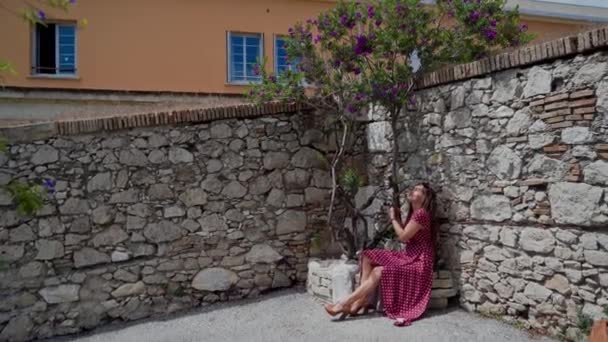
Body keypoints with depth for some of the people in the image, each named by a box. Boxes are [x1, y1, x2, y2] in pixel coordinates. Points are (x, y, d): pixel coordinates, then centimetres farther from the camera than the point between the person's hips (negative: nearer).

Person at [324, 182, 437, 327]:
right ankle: (362, 300, -11)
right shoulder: (414, 213, 15)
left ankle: (345, 303, -20)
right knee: (368, 256, -3)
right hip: (408, 256, 10)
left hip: (418, 262, -10)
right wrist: (396, 217, 6)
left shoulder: (421, 213, -17)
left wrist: (393, 218, -7)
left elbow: (403, 236, -19)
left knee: (377, 272, -25)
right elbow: (403, 235, 13)